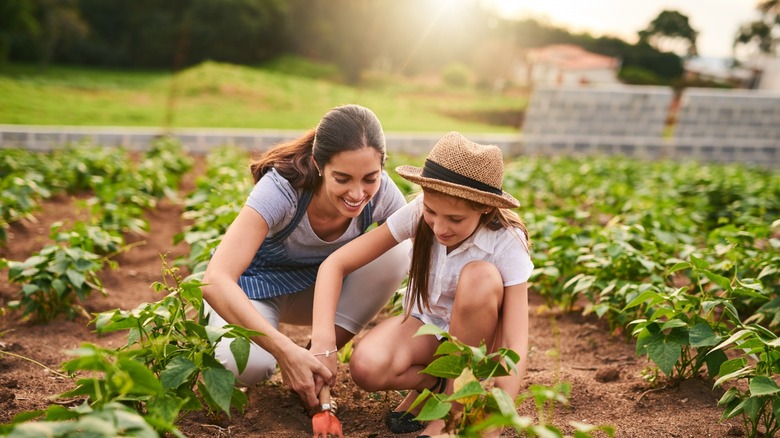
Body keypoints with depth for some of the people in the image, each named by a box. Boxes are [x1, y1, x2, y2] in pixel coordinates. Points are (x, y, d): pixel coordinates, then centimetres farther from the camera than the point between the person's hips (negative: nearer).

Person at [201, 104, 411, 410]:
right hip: (258, 284, -4)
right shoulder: (282, 189, -35)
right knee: (248, 364, -36)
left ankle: (323, 361, -11)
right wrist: (285, 350, -51)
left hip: (318, 284, 4)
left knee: (395, 256, -25)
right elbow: (215, 281, -43)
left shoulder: (382, 193, -24)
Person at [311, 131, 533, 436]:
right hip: (424, 324, 1)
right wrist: (322, 340, -37)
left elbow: (515, 343, -31)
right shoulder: (417, 214, -21)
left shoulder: (507, 243, -26)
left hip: (477, 335, -1)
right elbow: (334, 265, -22)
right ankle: (435, 383, 1)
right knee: (366, 367, -31)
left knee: (481, 276, -35)